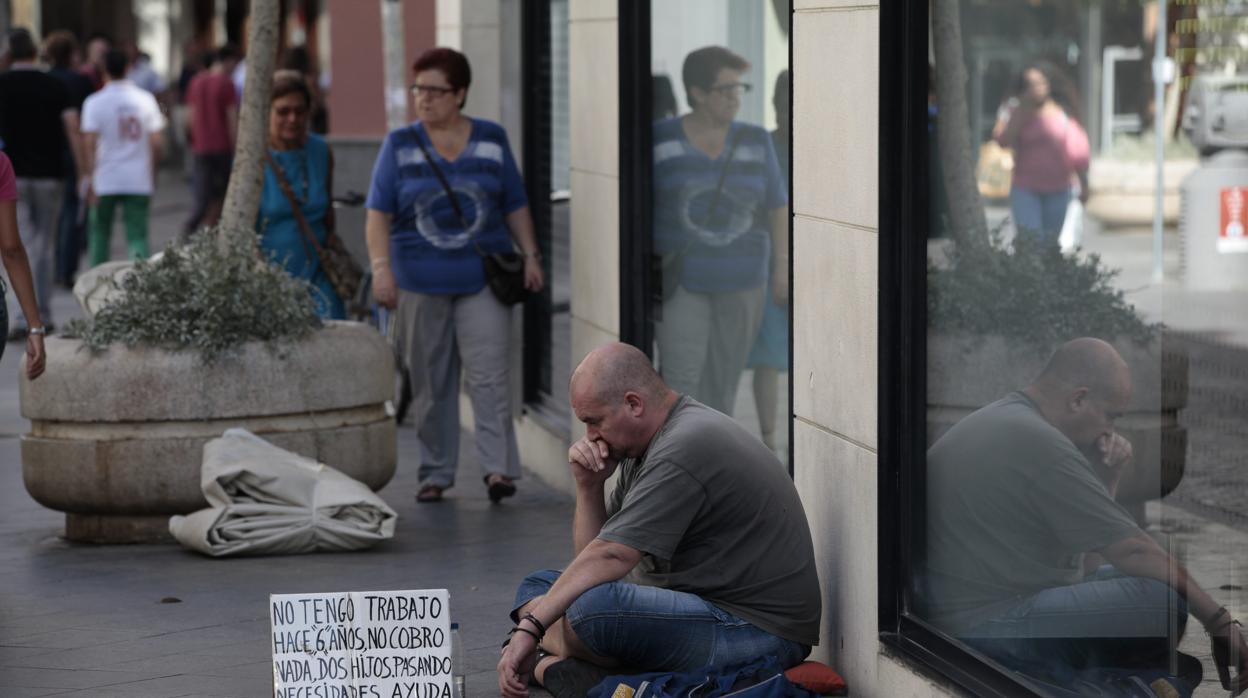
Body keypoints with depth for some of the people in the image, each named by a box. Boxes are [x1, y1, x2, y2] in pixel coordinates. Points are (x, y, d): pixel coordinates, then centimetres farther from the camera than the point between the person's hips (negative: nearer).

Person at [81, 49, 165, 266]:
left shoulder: (95, 103, -5)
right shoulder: (146, 99, 2)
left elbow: (91, 144, -10)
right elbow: (156, 143, 2)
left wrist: (90, 179, -8)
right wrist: (152, 173, 13)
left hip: (106, 181, -1)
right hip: (139, 182, 1)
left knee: (100, 231, 15)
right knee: (137, 234, 2)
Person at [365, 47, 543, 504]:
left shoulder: (491, 141, 6)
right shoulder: (400, 146, 3)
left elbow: (515, 206, 12)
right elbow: (378, 214, -3)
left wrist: (530, 255, 2)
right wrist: (381, 267, -14)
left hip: (483, 278, 0)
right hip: (421, 282, 0)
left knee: (490, 375, -10)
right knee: (429, 382, 5)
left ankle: (499, 468, -13)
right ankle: (435, 472, 13)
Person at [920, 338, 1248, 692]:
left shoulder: (999, 423, 17)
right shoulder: (1035, 441, -17)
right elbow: (1132, 552, -16)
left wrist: (1105, 481, 5)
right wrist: (1220, 621, -10)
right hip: (990, 629, -11)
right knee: (1162, 598, -21)